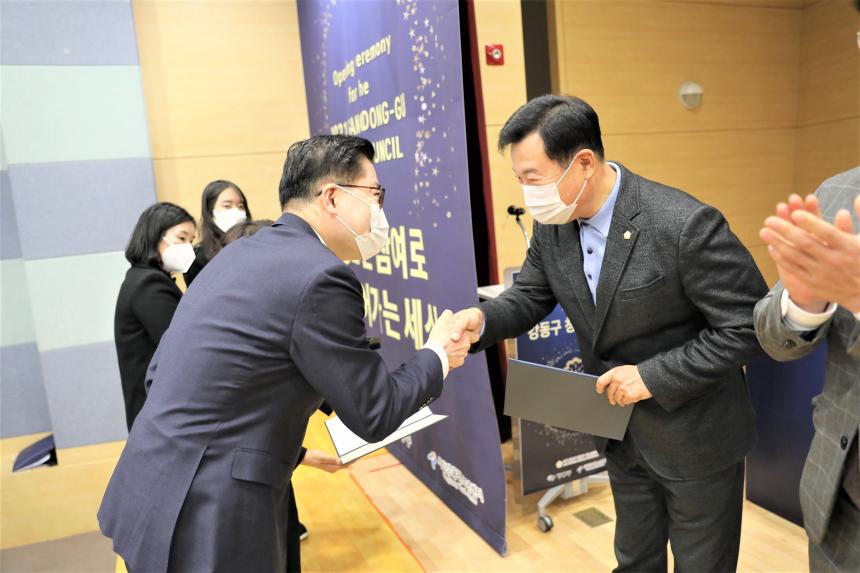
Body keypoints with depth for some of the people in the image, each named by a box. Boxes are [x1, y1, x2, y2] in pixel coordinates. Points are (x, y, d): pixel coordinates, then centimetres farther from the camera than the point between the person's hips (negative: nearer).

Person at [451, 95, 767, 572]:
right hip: (621, 431, 6)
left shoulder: (686, 224, -29)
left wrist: (653, 376, -25)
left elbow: (749, 326, -22)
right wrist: (483, 319, -21)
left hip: (694, 434, -5)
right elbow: (530, 296, 1)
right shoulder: (552, 224, -9)